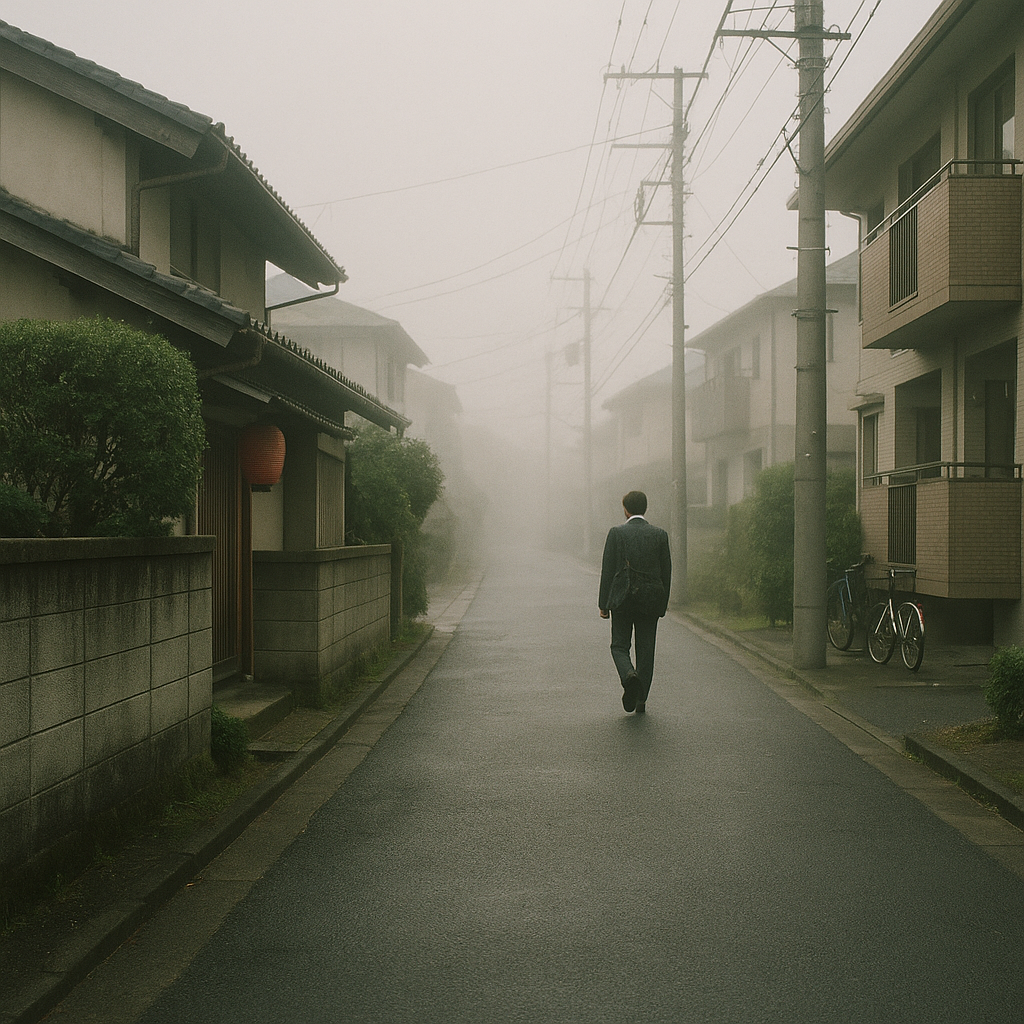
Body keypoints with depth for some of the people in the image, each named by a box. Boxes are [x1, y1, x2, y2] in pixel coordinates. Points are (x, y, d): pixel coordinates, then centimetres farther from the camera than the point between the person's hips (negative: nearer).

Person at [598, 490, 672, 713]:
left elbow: (608, 570, -4)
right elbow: (666, 571, 4)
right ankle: (641, 700, 9)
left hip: (622, 600, -2)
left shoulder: (616, 533, -5)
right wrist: (662, 605, 12)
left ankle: (629, 675, -21)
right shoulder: (660, 534, 1)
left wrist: (603, 604, 2)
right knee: (646, 650, 9)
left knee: (619, 646, 9)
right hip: (650, 601, 2)